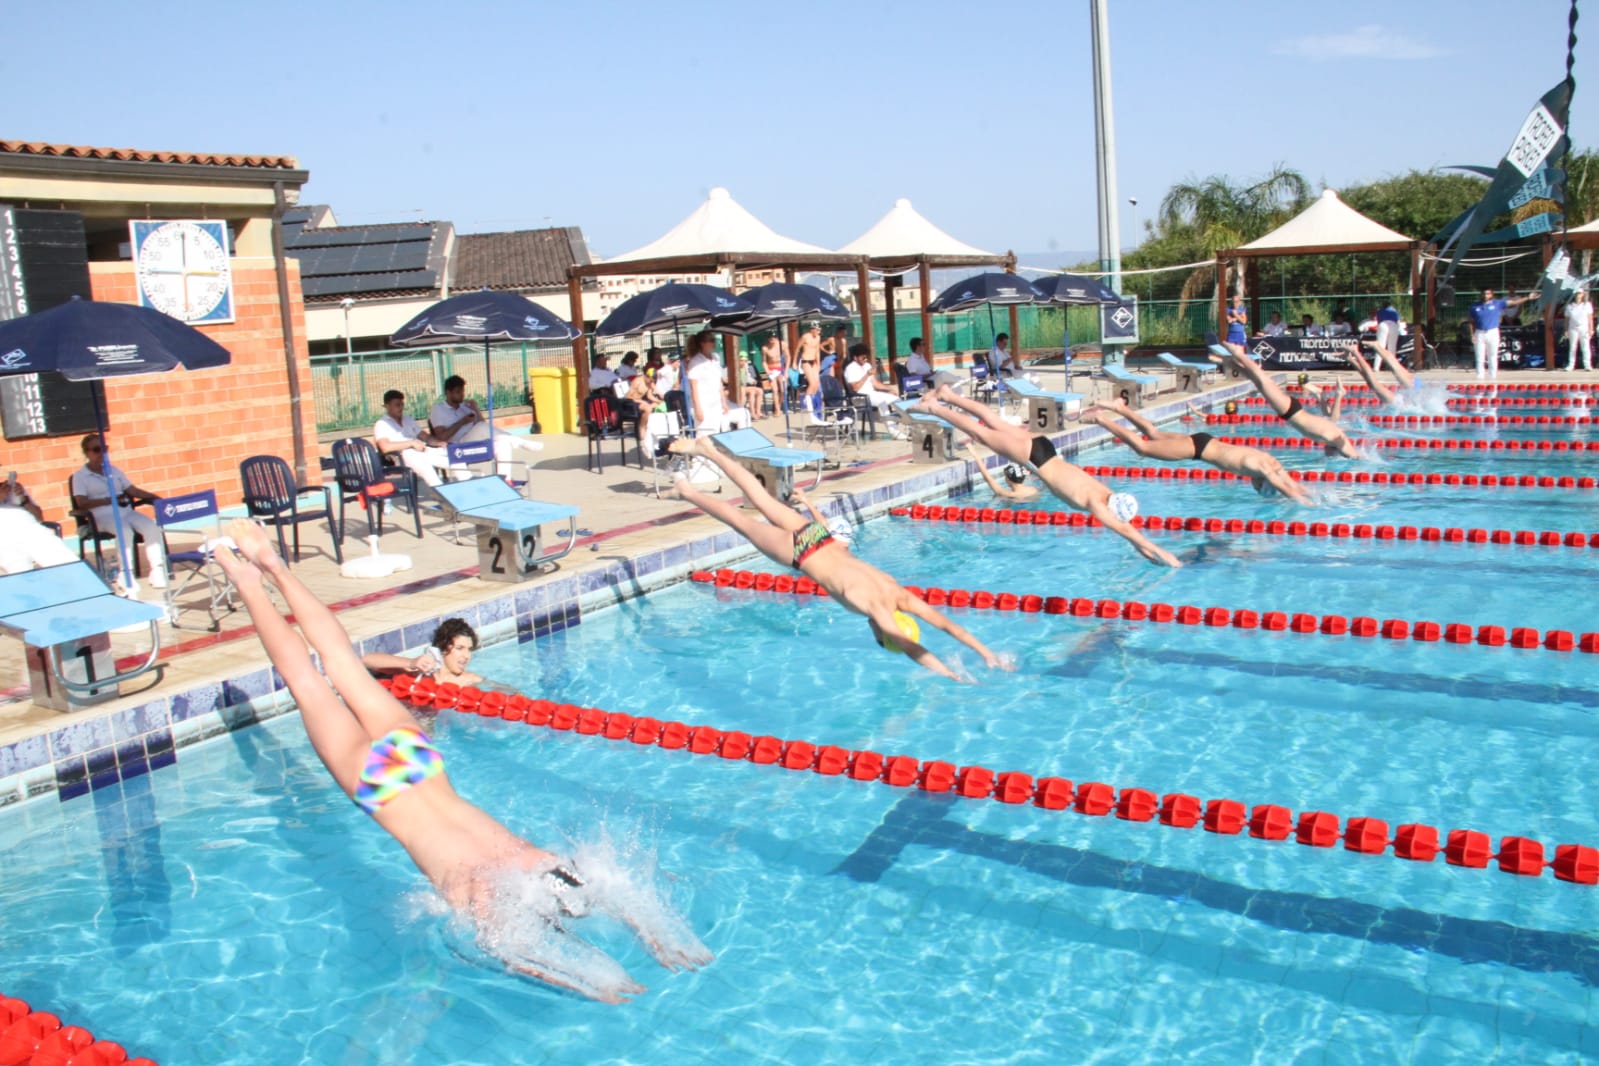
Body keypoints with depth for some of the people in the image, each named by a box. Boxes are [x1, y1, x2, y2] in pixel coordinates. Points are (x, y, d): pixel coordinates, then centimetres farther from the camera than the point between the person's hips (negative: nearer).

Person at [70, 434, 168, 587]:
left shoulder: (113, 470, 23)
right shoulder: (80, 476, 7)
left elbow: (132, 490, 17)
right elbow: (82, 503, -5)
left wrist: (155, 497, 2)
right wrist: (109, 500, -13)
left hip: (126, 511, 5)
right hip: (103, 515, -5)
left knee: (152, 527, -24)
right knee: (125, 531, -36)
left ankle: (157, 570, -25)